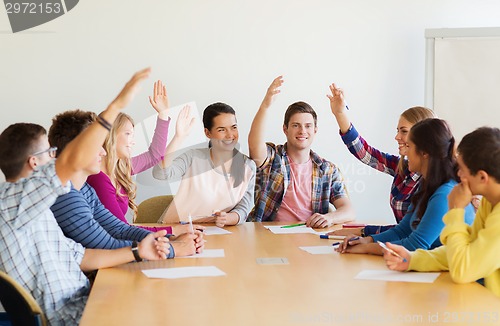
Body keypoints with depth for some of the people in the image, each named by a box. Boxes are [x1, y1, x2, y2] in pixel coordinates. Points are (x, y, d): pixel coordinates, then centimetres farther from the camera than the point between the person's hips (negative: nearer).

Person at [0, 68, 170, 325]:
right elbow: (74, 162, -30)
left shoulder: (35, 209, 14)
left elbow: (76, 257, 12)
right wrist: (117, 104, -30)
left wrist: (136, 252, 4)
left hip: (79, 302, 9)